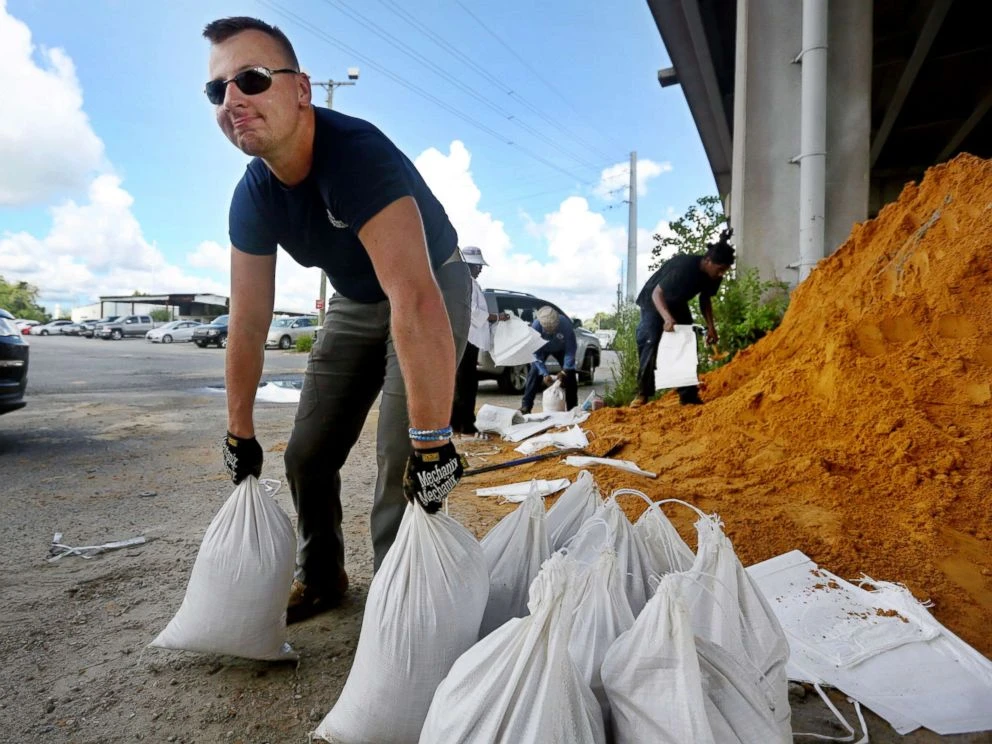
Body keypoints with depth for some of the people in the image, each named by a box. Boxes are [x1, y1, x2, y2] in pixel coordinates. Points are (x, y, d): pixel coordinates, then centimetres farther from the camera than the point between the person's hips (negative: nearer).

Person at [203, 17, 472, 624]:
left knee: (402, 457, -19)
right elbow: (249, 322, -4)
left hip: (432, 291, -6)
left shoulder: (357, 155, -33)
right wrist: (240, 434, 0)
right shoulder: (252, 198, -10)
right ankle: (321, 580, 29)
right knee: (308, 454, 7)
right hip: (355, 303, 7)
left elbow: (415, 301, -43)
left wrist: (433, 441, -45)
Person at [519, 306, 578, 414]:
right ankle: (526, 407, -11)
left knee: (570, 374, -9)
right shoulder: (536, 326, -37)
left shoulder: (565, 324, -38)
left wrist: (564, 371, -35)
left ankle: (573, 409, 2)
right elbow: (536, 353, -30)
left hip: (561, 349, 0)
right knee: (534, 373, -17)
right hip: (542, 349, 0)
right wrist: (545, 374, -35)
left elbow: (570, 349, -29)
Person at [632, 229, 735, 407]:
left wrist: (711, 327, -7)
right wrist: (667, 317, -52)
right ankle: (643, 393, -11)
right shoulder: (684, 266, -36)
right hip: (654, 301, -7)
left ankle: (688, 395, 0)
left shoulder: (714, 276, -15)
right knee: (650, 342, -18)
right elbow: (657, 293, -35)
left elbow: (705, 298, 4)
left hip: (678, 304, 7)